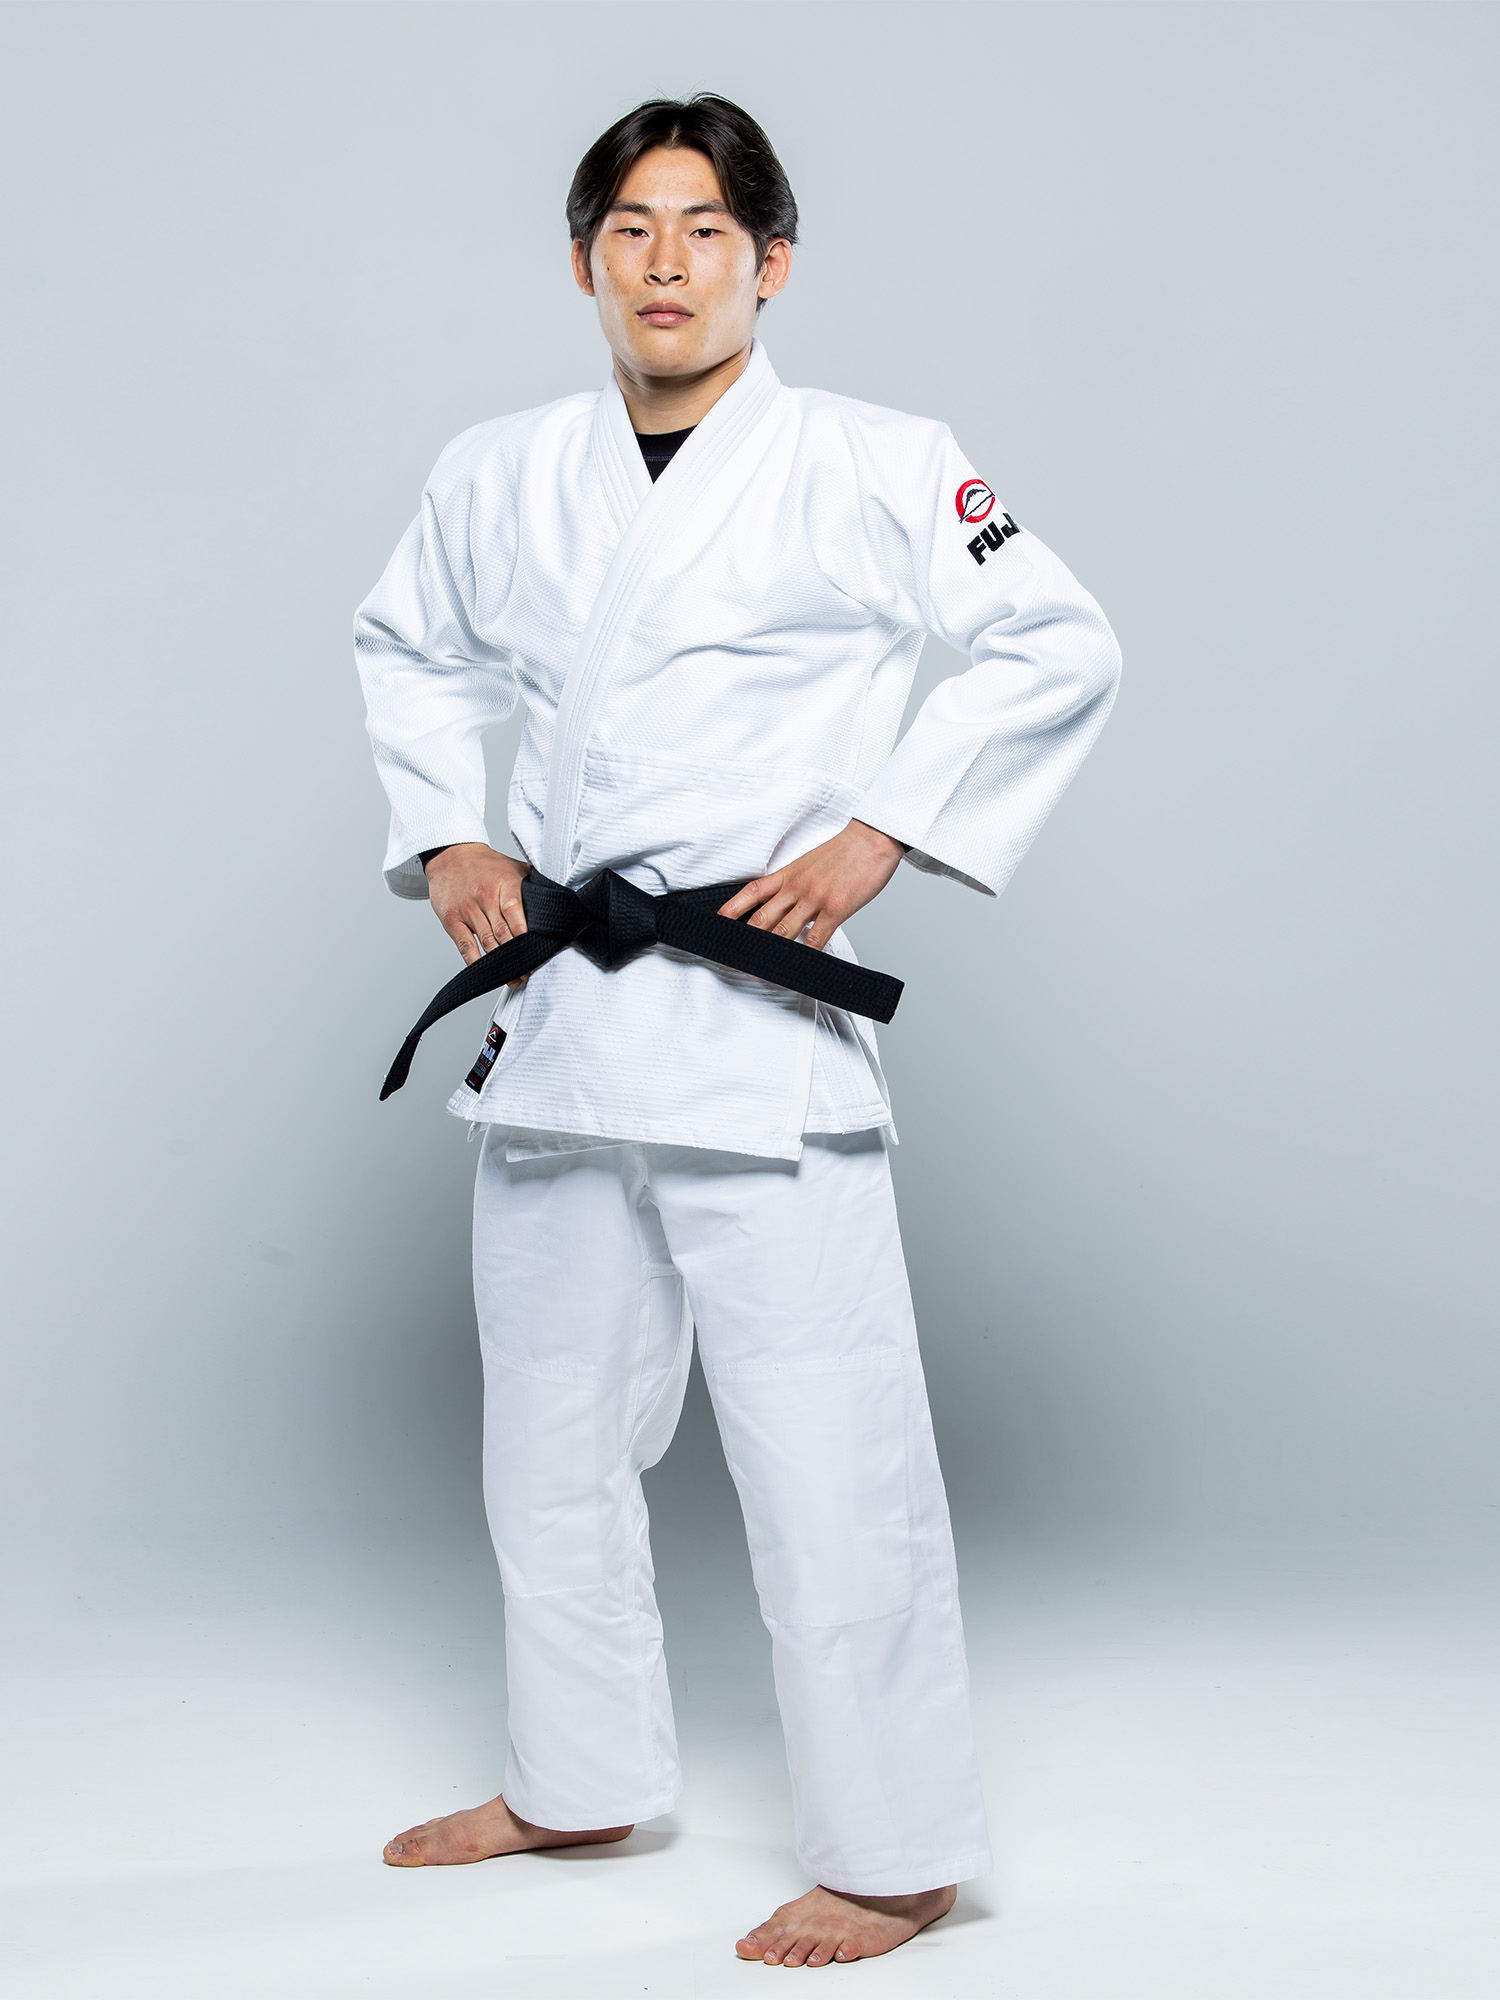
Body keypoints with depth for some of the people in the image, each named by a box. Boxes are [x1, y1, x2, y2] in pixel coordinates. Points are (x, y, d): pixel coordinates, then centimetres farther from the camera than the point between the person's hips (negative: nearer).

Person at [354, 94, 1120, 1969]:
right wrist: (443, 840, 10)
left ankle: (890, 1856, 12)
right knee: (551, 1439, 17)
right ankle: (582, 1780, 37)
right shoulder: (498, 477, 8)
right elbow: (407, 653, 24)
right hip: (553, 1009, 6)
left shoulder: (870, 468, -6)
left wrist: (879, 833, -10)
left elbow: (1059, 650, -4)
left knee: (828, 1458, -5)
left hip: (759, 1018, -5)